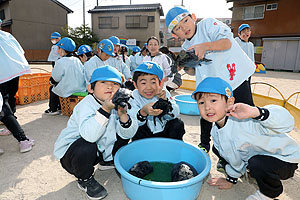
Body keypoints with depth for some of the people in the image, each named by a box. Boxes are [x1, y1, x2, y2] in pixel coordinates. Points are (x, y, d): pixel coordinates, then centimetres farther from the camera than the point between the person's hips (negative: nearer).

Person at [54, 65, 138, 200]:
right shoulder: (87, 104, -26)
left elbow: (128, 134, -12)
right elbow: (89, 135, -43)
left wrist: (123, 115, -30)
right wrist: (105, 109, -48)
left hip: (100, 150, 6)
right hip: (70, 153, -5)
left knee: (123, 133, -1)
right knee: (86, 147, -36)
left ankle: (107, 161, 21)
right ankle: (85, 179, -3)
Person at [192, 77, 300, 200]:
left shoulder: (245, 121, -35)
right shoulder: (215, 132, -9)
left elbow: (287, 123, -43)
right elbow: (233, 158, 7)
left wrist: (255, 112, -57)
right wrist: (231, 179, 16)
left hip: (284, 159, -7)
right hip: (253, 157, 7)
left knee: (257, 164, -37)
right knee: (217, 149, 3)